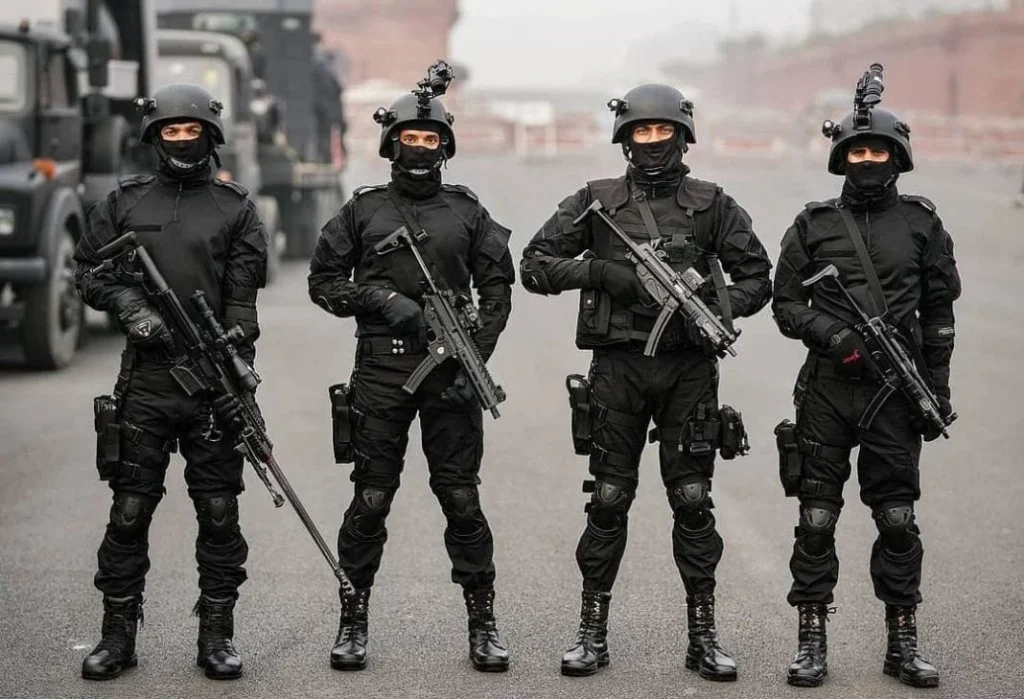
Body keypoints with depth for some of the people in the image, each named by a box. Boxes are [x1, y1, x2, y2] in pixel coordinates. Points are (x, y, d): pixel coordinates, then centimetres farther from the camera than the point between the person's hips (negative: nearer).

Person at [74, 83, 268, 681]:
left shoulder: (236, 208, 6)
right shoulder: (125, 202, 10)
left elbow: (243, 300, -1)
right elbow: (89, 271, 13)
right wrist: (129, 306, -7)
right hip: (145, 380, 1)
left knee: (220, 513, 3)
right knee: (130, 509, 2)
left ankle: (217, 636, 12)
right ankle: (118, 634, 11)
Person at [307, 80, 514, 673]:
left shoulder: (468, 212, 9)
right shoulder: (364, 209, 8)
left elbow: (497, 290, 7)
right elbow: (324, 280, 9)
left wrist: (474, 358, -4)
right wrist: (381, 299, -8)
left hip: (450, 372, 0)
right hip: (380, 371, 0)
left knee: (462, 499, 1)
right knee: (370, 500, 1)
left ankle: (484, 624, 8)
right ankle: (354, 621, 11)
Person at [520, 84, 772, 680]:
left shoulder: (712, 204, 6)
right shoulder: (596, 202, 6)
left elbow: (757, 277, 8)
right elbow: (535, 265, 3)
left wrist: (716, 307, -12)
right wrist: (598, 271, -13)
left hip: (689, 368, 0)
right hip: (619, 367, 0)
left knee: (694, 501, 1)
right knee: (608, 501, 2)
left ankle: (704, 634, 9)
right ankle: (593, 632, 11)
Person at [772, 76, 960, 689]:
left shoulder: (922, 224, 6)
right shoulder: (813, 225, 4)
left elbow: (939, 312, 8)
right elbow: (786, 303, 6)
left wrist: (938, 389, 4)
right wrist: (829, 333, -13)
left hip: (895, 391, 0)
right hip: (827, 389, 0)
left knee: (898, 519, 4)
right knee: (817, 518, 2)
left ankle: (903, 642, 14)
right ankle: (812, 642, 10)